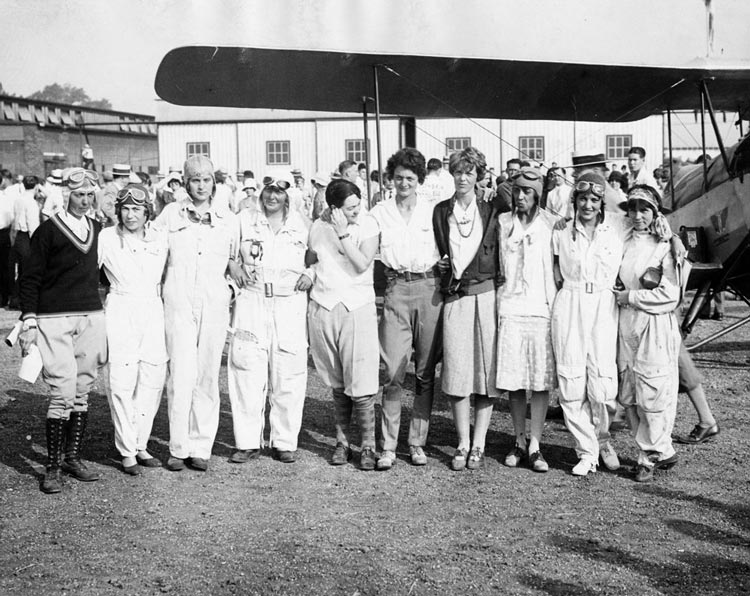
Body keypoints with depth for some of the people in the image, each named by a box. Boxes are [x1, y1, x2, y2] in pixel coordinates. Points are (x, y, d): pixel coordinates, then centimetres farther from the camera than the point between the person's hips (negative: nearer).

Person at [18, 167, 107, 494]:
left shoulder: (98, 230, 12)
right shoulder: (48, 230, -2)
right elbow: (30, 278, -1)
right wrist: (29, 321, -7)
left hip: (91, 317, 5)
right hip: (55, 320, -5)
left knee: (82, 392, 7)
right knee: (63, 392, -10)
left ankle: (73, 458, 17)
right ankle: (52, 468, -2)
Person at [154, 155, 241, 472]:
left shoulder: (229, 219, 10)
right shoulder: (170, 214, 5)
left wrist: (235, 269, 3)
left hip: (215, 303, 2)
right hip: (178, 302, -2)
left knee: (208, 376, 4)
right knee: (181, 375, -8)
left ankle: (201, 447, 12)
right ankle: (178, 448, 1)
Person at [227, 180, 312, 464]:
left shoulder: (302, 224, 10)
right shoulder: (245, 219, 10)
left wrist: (310, 274, 0)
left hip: (290, 305, 0)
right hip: (251, 302, 0)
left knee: (289, 375, -1)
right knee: (247, 372, -4)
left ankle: (285, 442, 10)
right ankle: (247, 441, 5)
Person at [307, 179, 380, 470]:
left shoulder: (368, 225, -3)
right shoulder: (318, 227, 4)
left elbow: (362, 264, -15)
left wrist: (343, 233, -15)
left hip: (358, 307, -2)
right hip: (323, 309, 3)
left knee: (360, 386, -7)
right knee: (337, 384, 9)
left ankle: (368, 446, 5)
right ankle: (342, 442, 20)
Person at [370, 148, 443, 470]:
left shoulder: (433, 211, 8)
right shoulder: (380, 212, 10)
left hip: (429, 289, 1)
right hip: (396, 290, 0)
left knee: (425, 372, 4)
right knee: (393, 372, -7)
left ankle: (418, 442, 13)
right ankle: (388, 446, 0)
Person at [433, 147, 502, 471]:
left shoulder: (490, 212, 7)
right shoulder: (440, 211, 10)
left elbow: (501, 257, 8)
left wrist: (499, 288, -2)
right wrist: (439, 264, -1)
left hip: (486, 295, -1)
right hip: (454, 298, 1)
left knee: (486, 369, 0)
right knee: (457, 371, -2)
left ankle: (478, 444, 8)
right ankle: (463, 444, 6)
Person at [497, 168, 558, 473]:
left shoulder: (550, 225, 4)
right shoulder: (503, 222, 8)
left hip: (541, 307, -1)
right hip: (510, 307, 1)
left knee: (542, 379, -2)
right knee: (514, 380, 3)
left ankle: (535, 445, 5)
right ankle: (519, 441, 16)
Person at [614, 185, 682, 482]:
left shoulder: (665, 246, -4)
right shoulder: (622, 242, 10)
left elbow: (670, 295, -10)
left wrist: (631, 297, -7)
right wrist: (619, 296, 4)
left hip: (656, 326, -5)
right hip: (626, 324, 5)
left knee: (653, 393, -3)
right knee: (629, 396, 6)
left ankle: (649, 457, 9)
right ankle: (663, 451, 18)